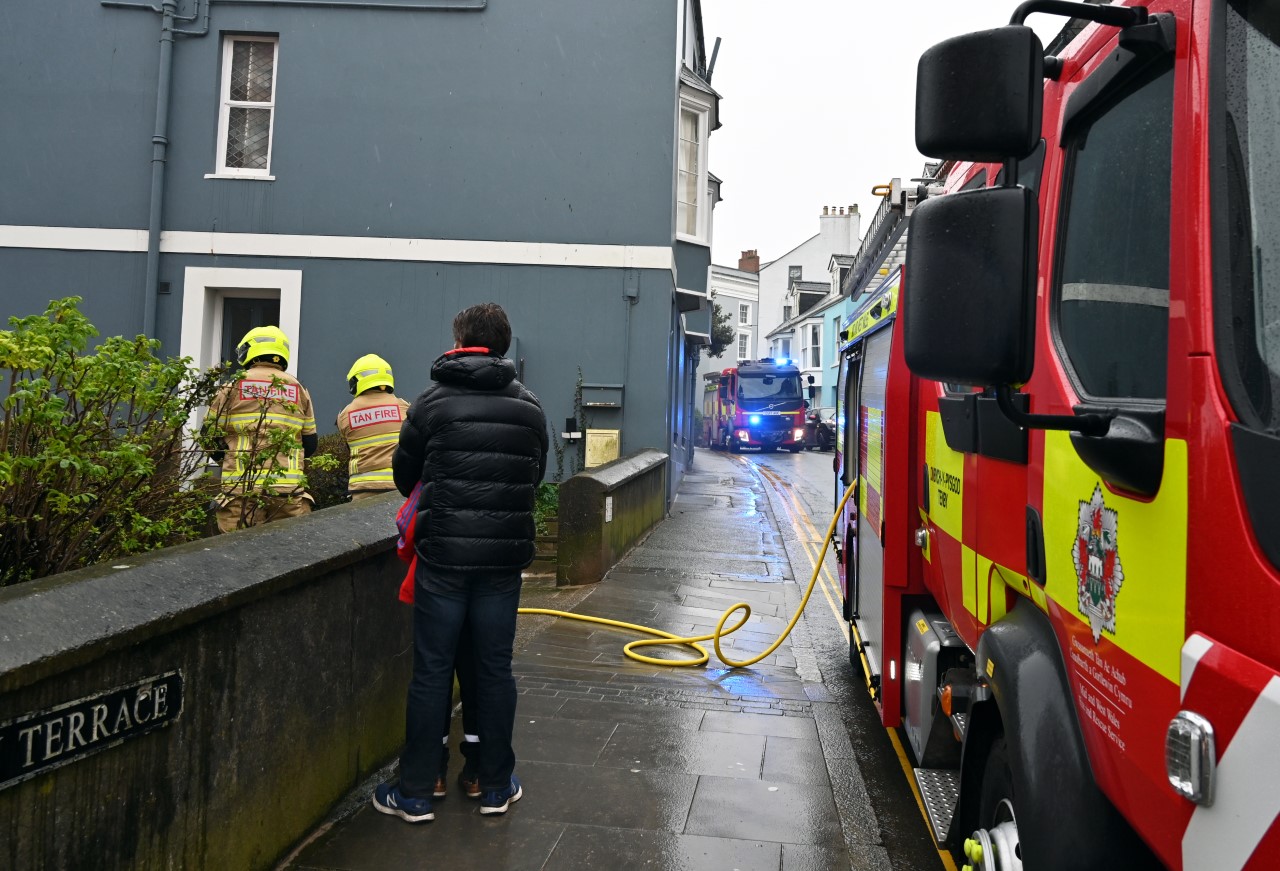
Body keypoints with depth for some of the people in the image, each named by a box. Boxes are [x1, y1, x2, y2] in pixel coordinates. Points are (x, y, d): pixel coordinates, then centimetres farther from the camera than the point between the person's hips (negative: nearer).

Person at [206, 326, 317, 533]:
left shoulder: (234, 386, 6)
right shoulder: (298, 389, 13)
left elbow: (211, 436, 8)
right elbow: (310, 444, 14)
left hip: (242, 488, -1)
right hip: (289, 489, 2)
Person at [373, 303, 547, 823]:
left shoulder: (433, 401, -2)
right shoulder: (529, 407, 6)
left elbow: (404, 474, 8)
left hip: (443, 551, -2)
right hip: (505, 555, 3)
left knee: (432, 671, 5)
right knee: (494, 669, 11)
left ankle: (415, 793, 14)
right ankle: (496, 786, 21)